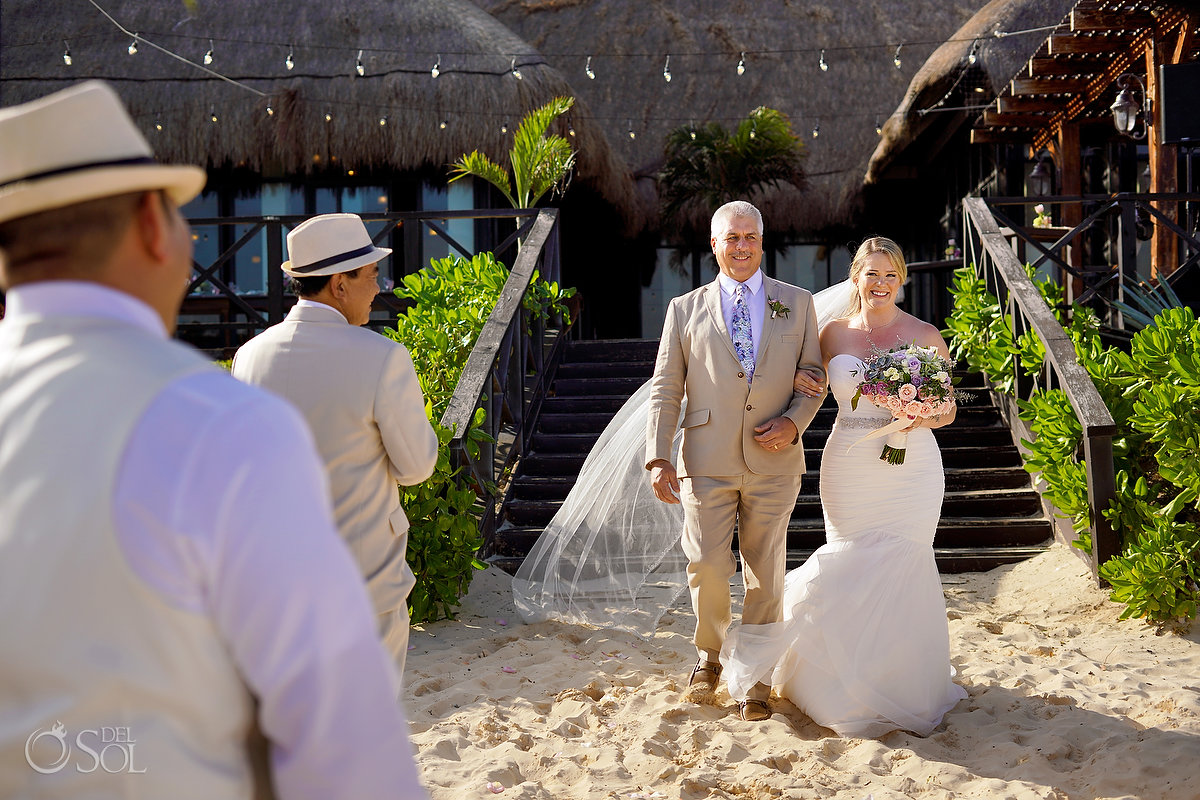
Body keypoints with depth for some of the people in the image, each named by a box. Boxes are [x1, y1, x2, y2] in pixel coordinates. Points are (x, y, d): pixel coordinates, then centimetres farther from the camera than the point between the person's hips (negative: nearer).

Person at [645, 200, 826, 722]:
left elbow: (813, 375, 12)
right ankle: (709, 652, 23)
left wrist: (794, 421, -7)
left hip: (773, 460, 1)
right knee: (707, 566, -7)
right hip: (707, 461, -1)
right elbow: (665, 389, 5)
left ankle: (754, 679, 22)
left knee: (765, 574, 5)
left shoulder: (797, 304, 10)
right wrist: (658, 459, -5)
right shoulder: (685, 309, 7)